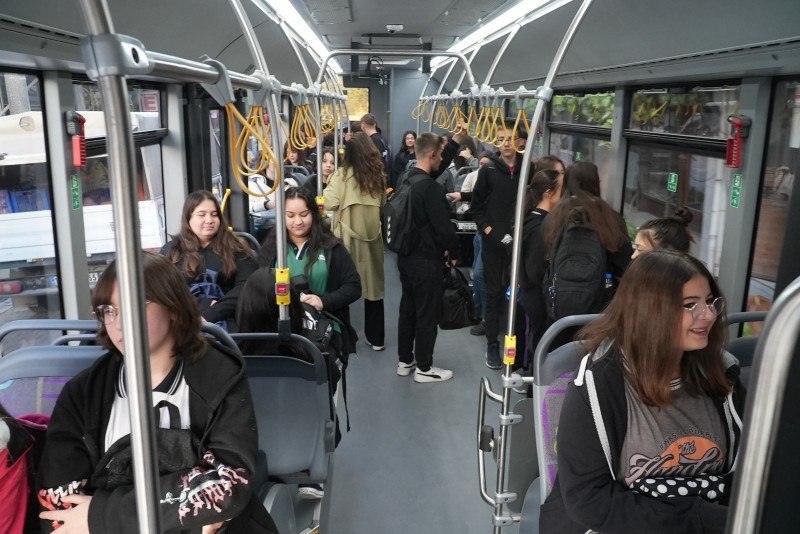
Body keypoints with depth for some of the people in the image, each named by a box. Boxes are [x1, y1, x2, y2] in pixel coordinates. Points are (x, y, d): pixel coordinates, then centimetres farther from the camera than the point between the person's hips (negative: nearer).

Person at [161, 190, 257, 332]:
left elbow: (245, 287, -1)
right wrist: (207, 305, -10)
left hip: (225, 318, -1)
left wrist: (209, 315, -14)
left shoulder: (235, 248, 12)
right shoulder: (170, 251, 15)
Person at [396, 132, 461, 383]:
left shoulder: (407, 180, 7)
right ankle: (424, 368, 15)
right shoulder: (430, 186, -22)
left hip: (406, 255, 9)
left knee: (407, 309, 17)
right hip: (426, 259, -9)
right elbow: (443, 226, -22)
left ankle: (405, 361, 29)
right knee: (427, 314, 4)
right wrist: (453, 252, -5)